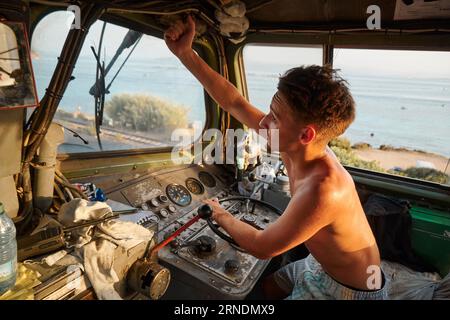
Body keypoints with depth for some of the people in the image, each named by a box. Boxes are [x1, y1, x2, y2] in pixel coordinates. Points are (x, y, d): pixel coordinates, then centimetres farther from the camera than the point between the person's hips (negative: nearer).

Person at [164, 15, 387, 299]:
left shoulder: (322, 191, -41)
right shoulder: (296, 146, -18)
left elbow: (261, 247, -26)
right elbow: (233, 102, -13)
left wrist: (221, 215, -9)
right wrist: (185, 53, -16)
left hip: (349, 291, -6)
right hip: (321, 266, 6)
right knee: (266, 287, 22)